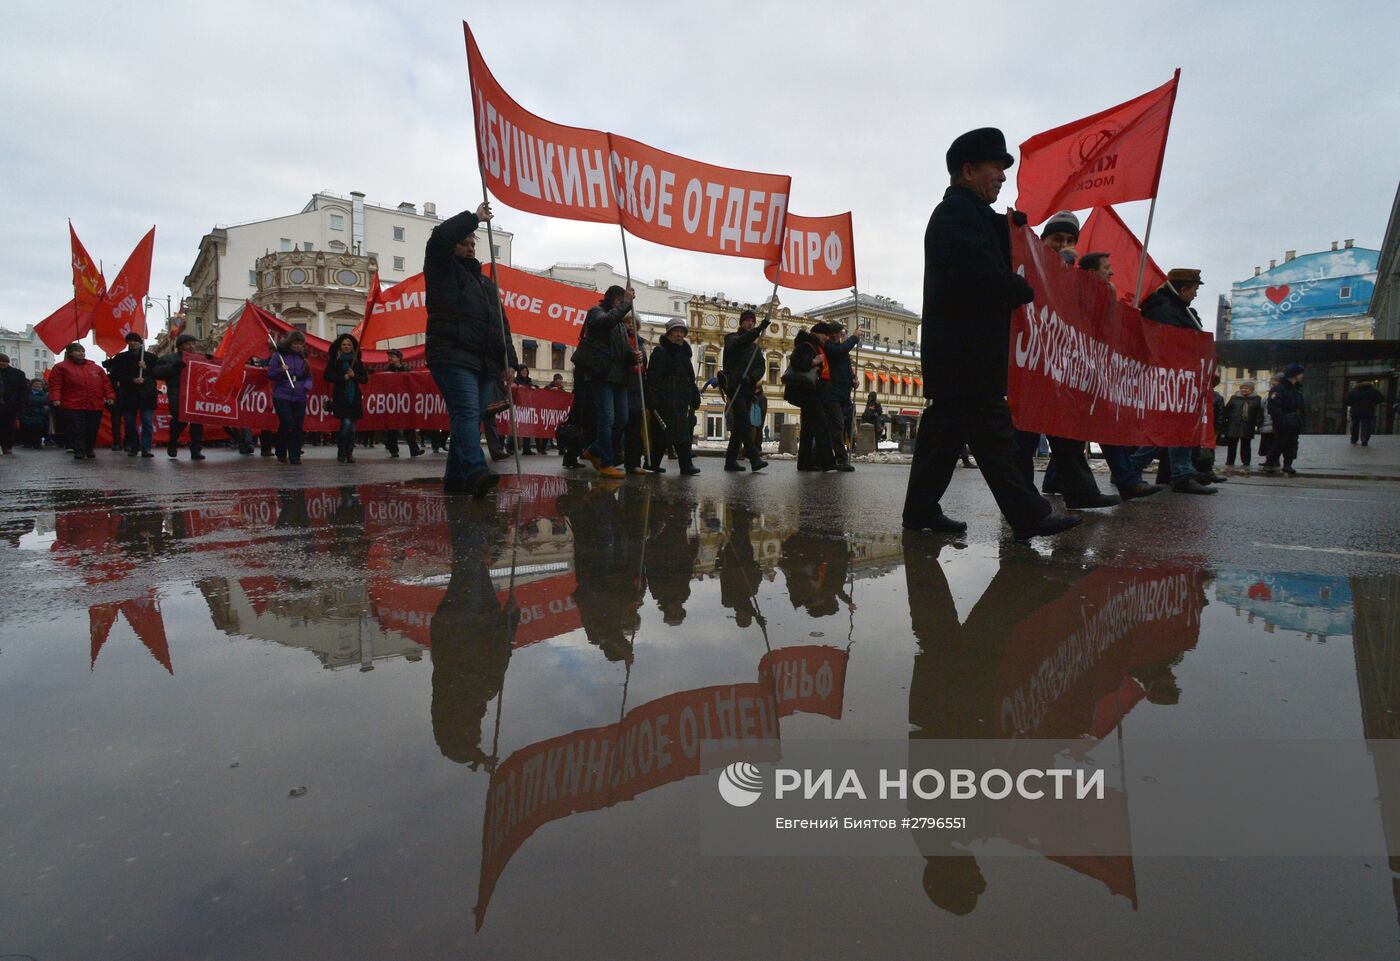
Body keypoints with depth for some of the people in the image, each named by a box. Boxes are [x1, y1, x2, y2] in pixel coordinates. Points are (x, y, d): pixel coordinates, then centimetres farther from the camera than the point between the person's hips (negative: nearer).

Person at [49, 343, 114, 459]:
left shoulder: (96, 367, 15)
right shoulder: (61, 367, 5)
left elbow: (106, 383, 14)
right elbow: (55, 384, -2)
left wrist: (110, 397, 2)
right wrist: (55, 399, -13)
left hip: (95, 406, 3)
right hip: (72, 407, -3)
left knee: (92, 430, 6)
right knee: (76, 430, -7)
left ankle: (89, 450, 19)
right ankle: (79, 451, -3)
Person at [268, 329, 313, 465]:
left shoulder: (302, 357, 12)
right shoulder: (278, 356, 1)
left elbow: (308, 376, 16)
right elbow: (270, 375, 1)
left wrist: (307, 386, -3)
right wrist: (281, 370, -17)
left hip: (299, 398, 4)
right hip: (282, 396, -4)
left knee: (297, 427, 0)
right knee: (287, 424, -13)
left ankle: (295, 456, 7)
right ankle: (281, 454, 7)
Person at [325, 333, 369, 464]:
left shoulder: (357, 361, 12)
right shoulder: (334, 360, 3)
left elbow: (365, 379, 9)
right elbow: (327, 376, -3)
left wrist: (354, 376, -8)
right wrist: (343, 377, -13)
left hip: (354, 397, 3)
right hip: (340, 397, -3)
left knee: (351, 426, 5)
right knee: (346, 423, -13)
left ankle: (349, 453, 14)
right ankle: (341, 453, 0)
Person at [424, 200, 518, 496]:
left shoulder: (487, 283, 28)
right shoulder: (443, 270, 11)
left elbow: (501, 324, 23)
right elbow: (440, 236, -9)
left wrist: (507, 360, 11)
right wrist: (474, 217, 1)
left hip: (484, 363, 7)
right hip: (452, 358, -7)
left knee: (469, 419, 4)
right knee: (467, 413, -21)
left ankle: (456, 478, 8)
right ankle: (476, 472, -35)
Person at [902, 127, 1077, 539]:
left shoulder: (957, 211, 24)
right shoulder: (960, 211, -9)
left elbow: (990, 268, 22)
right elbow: (982, 276, -21)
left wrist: (1010, 226, 9)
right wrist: (1027, 290, -5)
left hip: (955, 349, 11)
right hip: (967, 352, -11)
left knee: (944, 428, 10)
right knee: (992, 432, -8)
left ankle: (921, 509, 13)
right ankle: (1029, 515, -3)